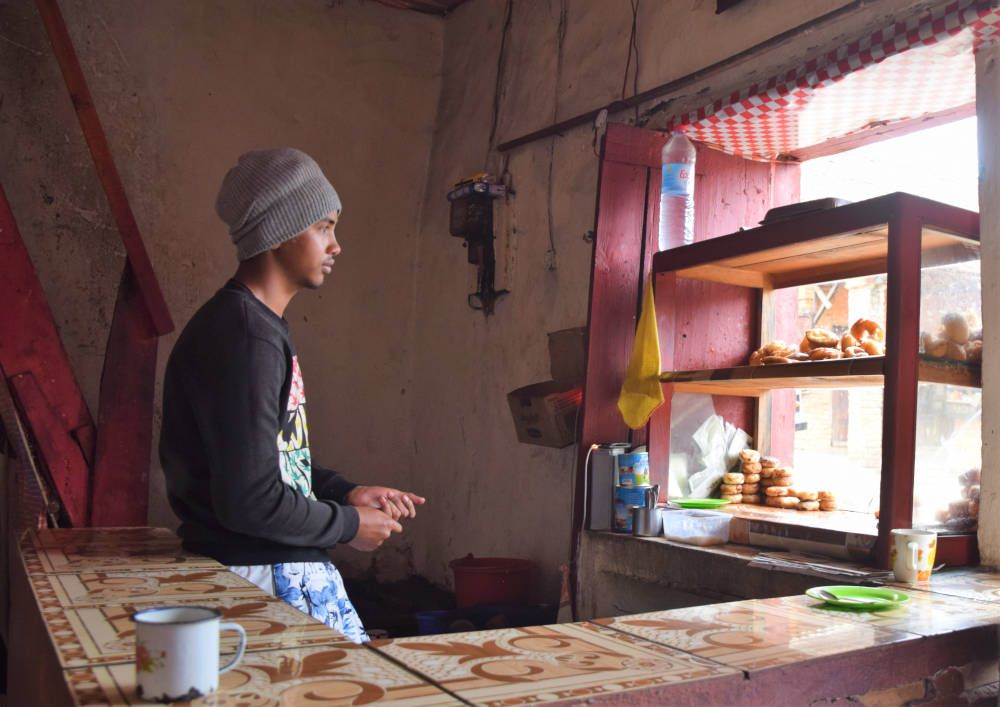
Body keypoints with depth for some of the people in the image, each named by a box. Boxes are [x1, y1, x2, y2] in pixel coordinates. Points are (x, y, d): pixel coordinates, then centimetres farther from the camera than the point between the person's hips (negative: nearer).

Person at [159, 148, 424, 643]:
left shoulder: (262, 325, 13)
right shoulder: (245, 335, -20)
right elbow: (250, 500, -25)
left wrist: (346, 492, 8)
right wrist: (348, 525, -10)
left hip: (292, 568, 10)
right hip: (266, 576, -10)